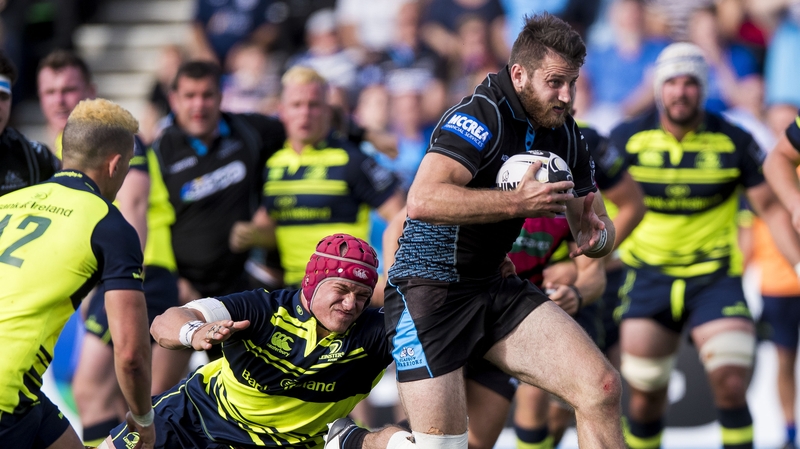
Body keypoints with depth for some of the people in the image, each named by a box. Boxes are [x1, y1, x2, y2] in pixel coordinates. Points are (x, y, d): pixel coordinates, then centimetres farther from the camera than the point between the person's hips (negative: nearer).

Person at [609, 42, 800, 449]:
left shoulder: (734, 142, -7)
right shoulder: (627, 139, -6)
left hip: (716, 277, -1)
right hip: (649, 277, 1)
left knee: (730, 384, -16)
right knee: (645, 395, 2)